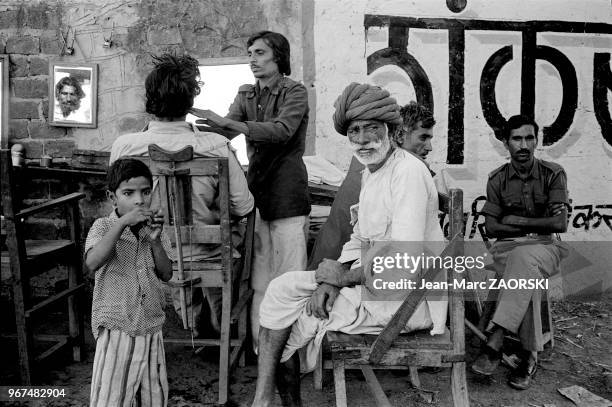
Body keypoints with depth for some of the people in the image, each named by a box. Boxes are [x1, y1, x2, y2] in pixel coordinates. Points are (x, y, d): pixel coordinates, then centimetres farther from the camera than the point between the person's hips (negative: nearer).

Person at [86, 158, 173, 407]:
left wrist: (155, 240, -15)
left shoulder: (154, 227, 4)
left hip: (151, 328, 5)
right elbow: (92, 263, -27)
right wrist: (123, 222, -30)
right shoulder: (103, 226, -8)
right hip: (116, 330, -4)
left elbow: (166, 274, 0)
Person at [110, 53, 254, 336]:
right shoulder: (217, 147, -28)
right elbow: (243, 207, -17)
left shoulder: (122, 147, -19)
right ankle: (220, 325, 49)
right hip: (210, 256, -2)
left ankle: (193, 325, 56)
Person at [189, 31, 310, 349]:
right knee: (258, 275, 6)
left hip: (287, 190, -5)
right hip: (256, 186, 5)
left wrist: (229, 122, -28)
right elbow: (227, 130, 4)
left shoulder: (295, 93, -2)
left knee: (289, 274, -4)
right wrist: (209, 123, -19)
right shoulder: (246, 94, 16)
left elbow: (282, 130, -20)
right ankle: (259, 344, 15)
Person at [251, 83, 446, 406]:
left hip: (404, 300, -9)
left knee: (286, 319, -6)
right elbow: (358, 241, 14)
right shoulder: (370, 173, 12)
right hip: (370, 282, 9)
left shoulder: (408, 173, -20)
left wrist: (342, 276, -13)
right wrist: (330, 281, -5)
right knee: (282, 288, 2)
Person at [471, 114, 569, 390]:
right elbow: (491, 227, -1)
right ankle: (530, 356, -30)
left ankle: (494, 343, -43)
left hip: (545, 248, -1)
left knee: (523, 257, -38)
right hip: (507, 247, 1)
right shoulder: (497, 179, 4)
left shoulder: (553, 174, -1)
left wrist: (516, 220, -7)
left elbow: (560, 224, -9)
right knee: (528, 277, -35)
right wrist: (536, 225, -8)